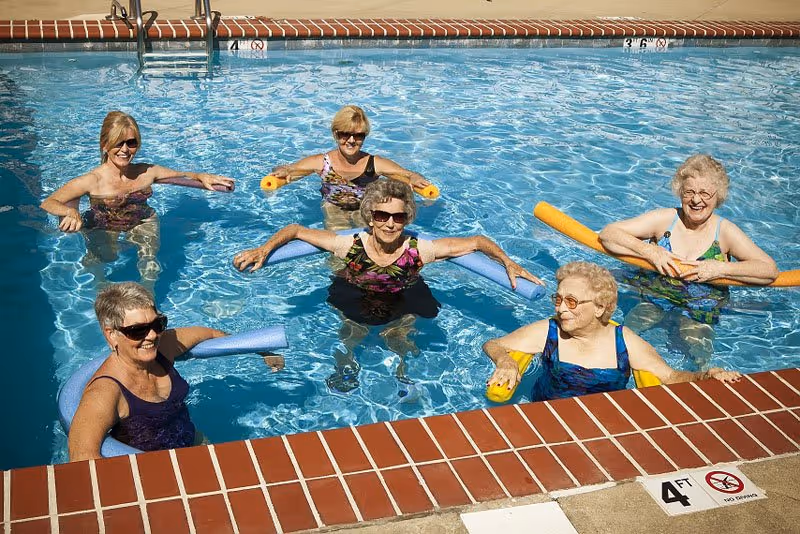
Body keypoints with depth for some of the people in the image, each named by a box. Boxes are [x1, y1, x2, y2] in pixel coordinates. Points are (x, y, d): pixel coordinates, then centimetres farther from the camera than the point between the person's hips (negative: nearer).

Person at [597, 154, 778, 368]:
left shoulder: (724, 231, -4)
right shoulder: (664, 219, -4)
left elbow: (770, 270, -11)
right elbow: (608, 233, -9)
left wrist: (721, 268, -22)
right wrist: (649, 251, -22)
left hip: (700, 308, 0)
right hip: (654, 298, 0)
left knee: (700, 361, -21)